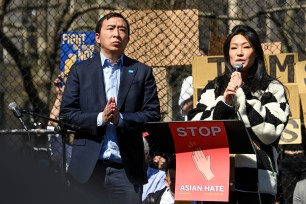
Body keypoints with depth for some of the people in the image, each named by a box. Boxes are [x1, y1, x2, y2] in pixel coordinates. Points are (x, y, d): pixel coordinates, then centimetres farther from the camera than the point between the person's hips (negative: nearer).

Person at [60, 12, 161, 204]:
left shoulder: (142, 72, 11)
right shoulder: (80, 70, 11)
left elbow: (153, 115, 3)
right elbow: (67, 113, 4)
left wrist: (120, 119, -12)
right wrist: (99, 118, -11)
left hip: (127, 168, 0)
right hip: (88, 168, 0)